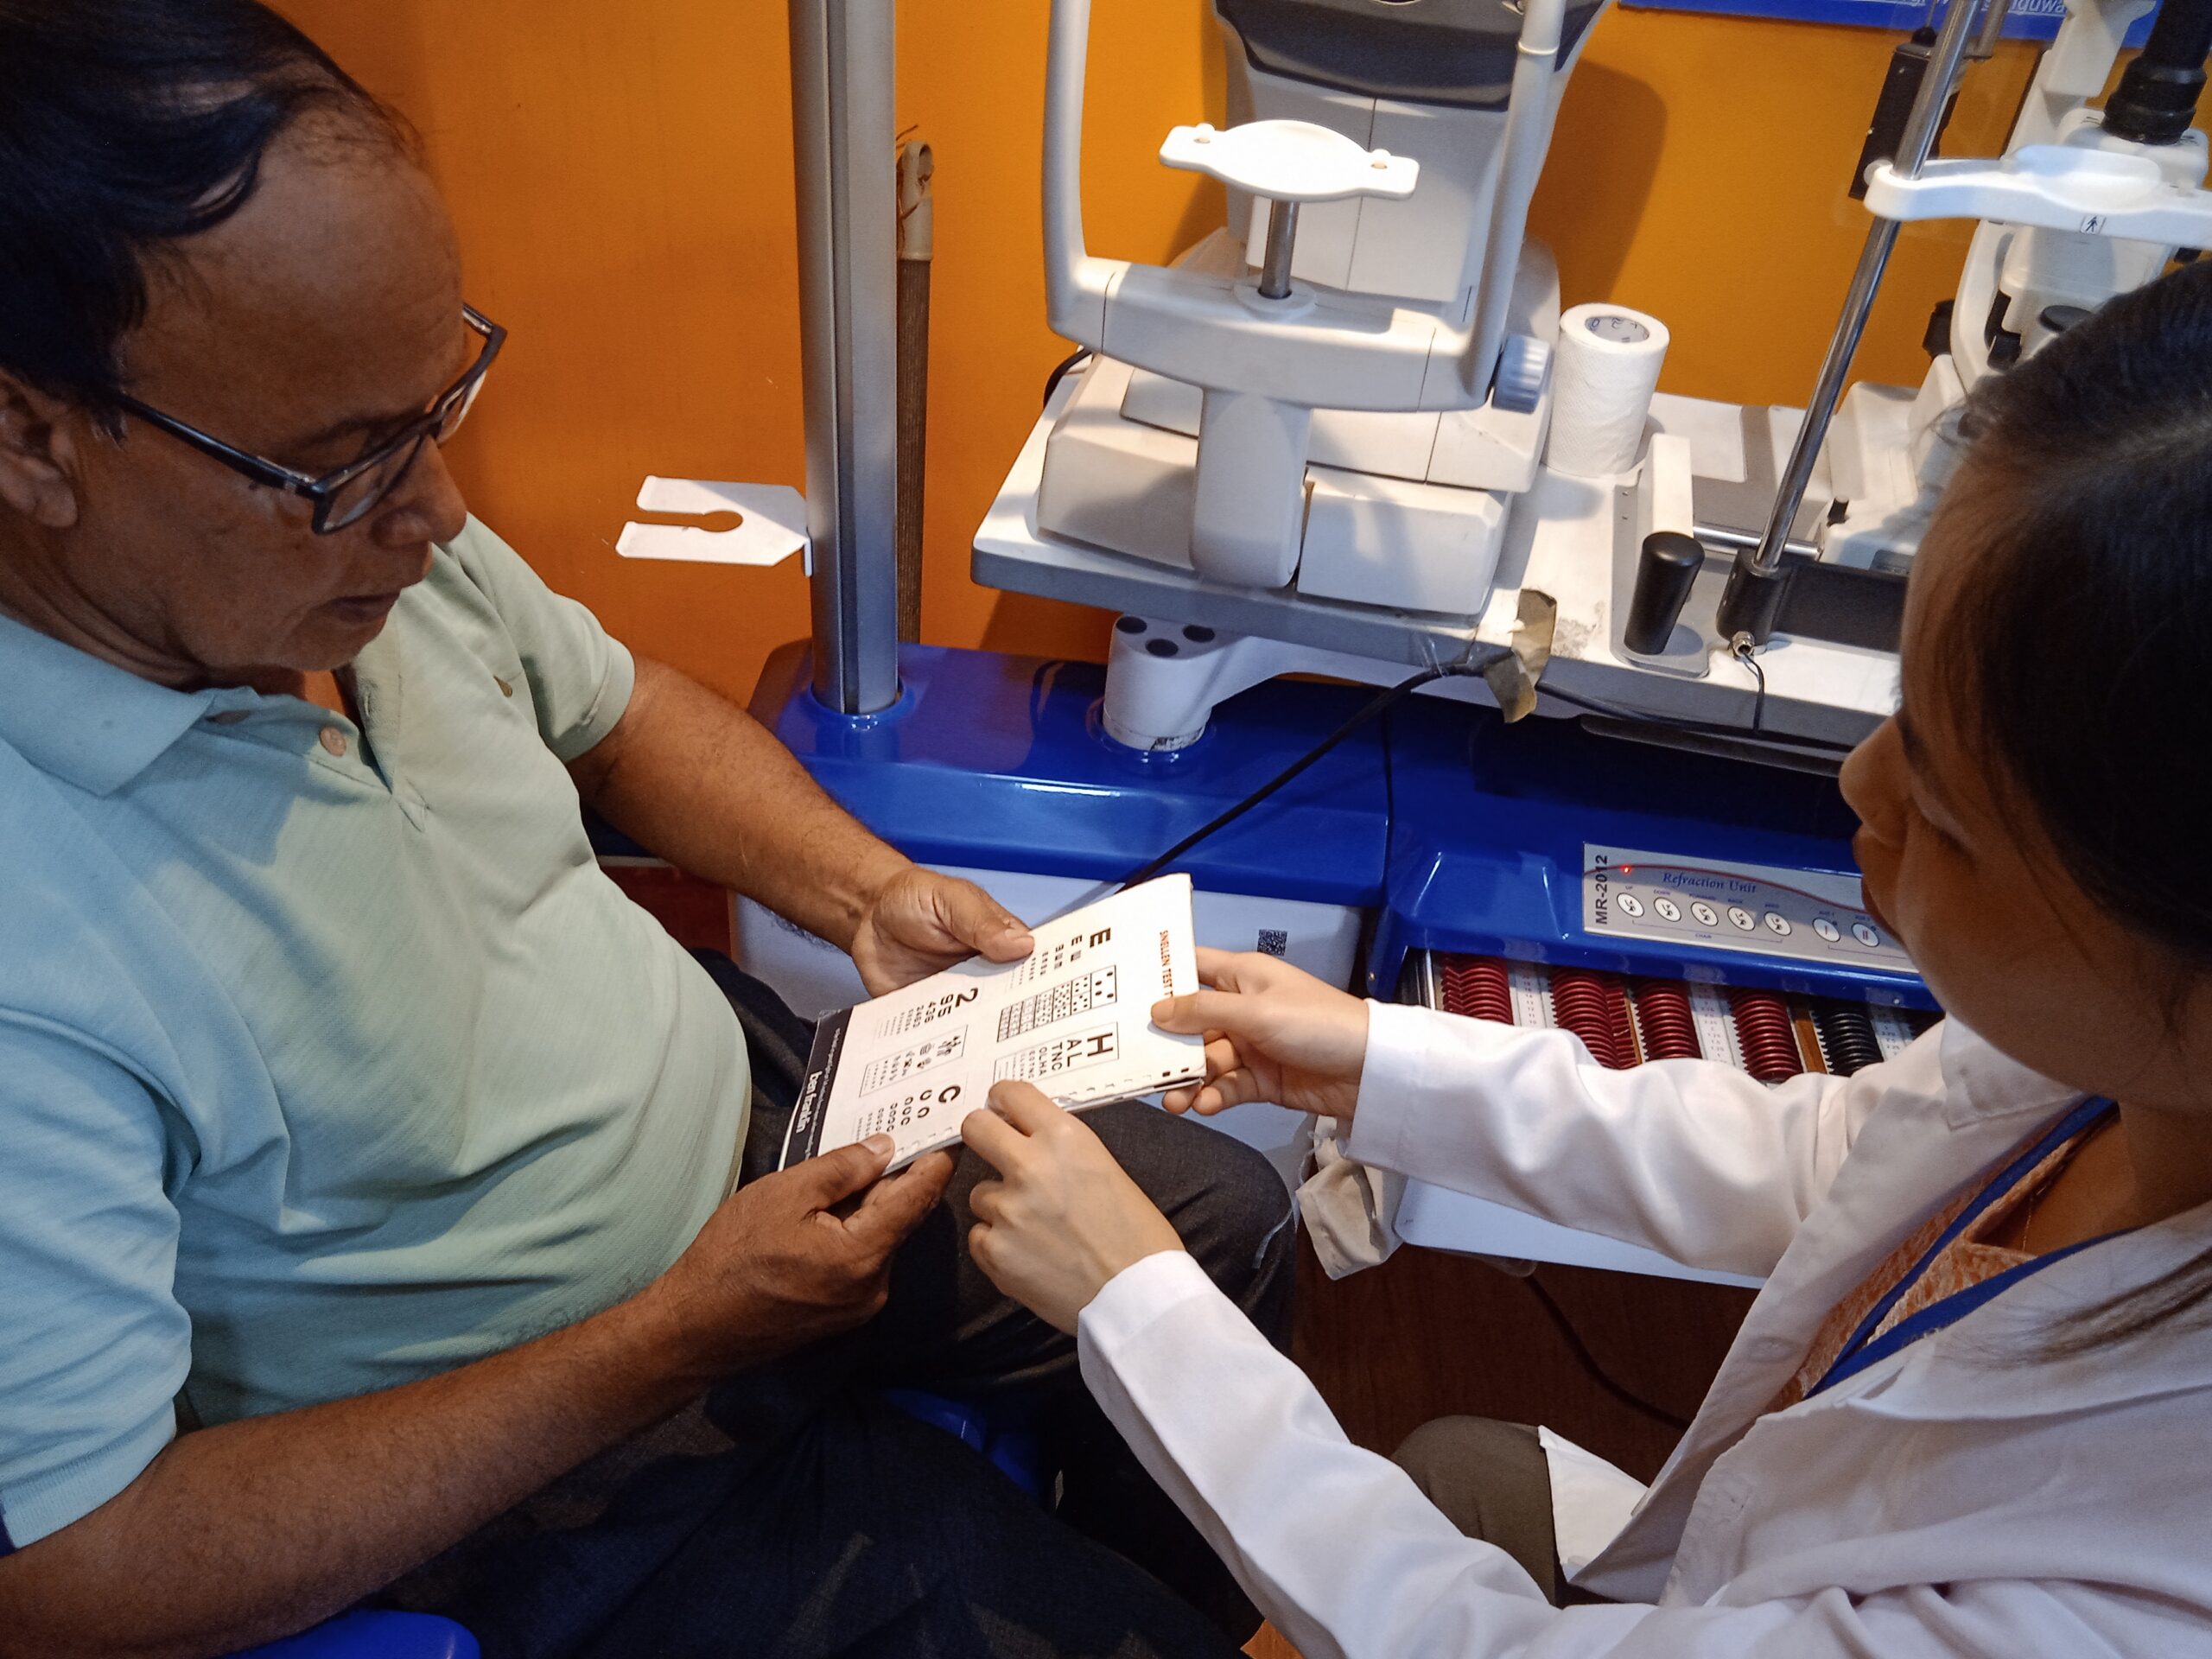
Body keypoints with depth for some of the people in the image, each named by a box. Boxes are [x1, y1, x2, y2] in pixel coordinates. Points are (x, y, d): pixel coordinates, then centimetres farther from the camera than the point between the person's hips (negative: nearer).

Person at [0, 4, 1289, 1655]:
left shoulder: (351, 519, -11)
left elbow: (615, 707, 8)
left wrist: (864, 888, -9)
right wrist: (674, 1343, -28)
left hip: (759, 1110, 7)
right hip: (533, 1454, -6)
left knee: (1230, 1222, 11)